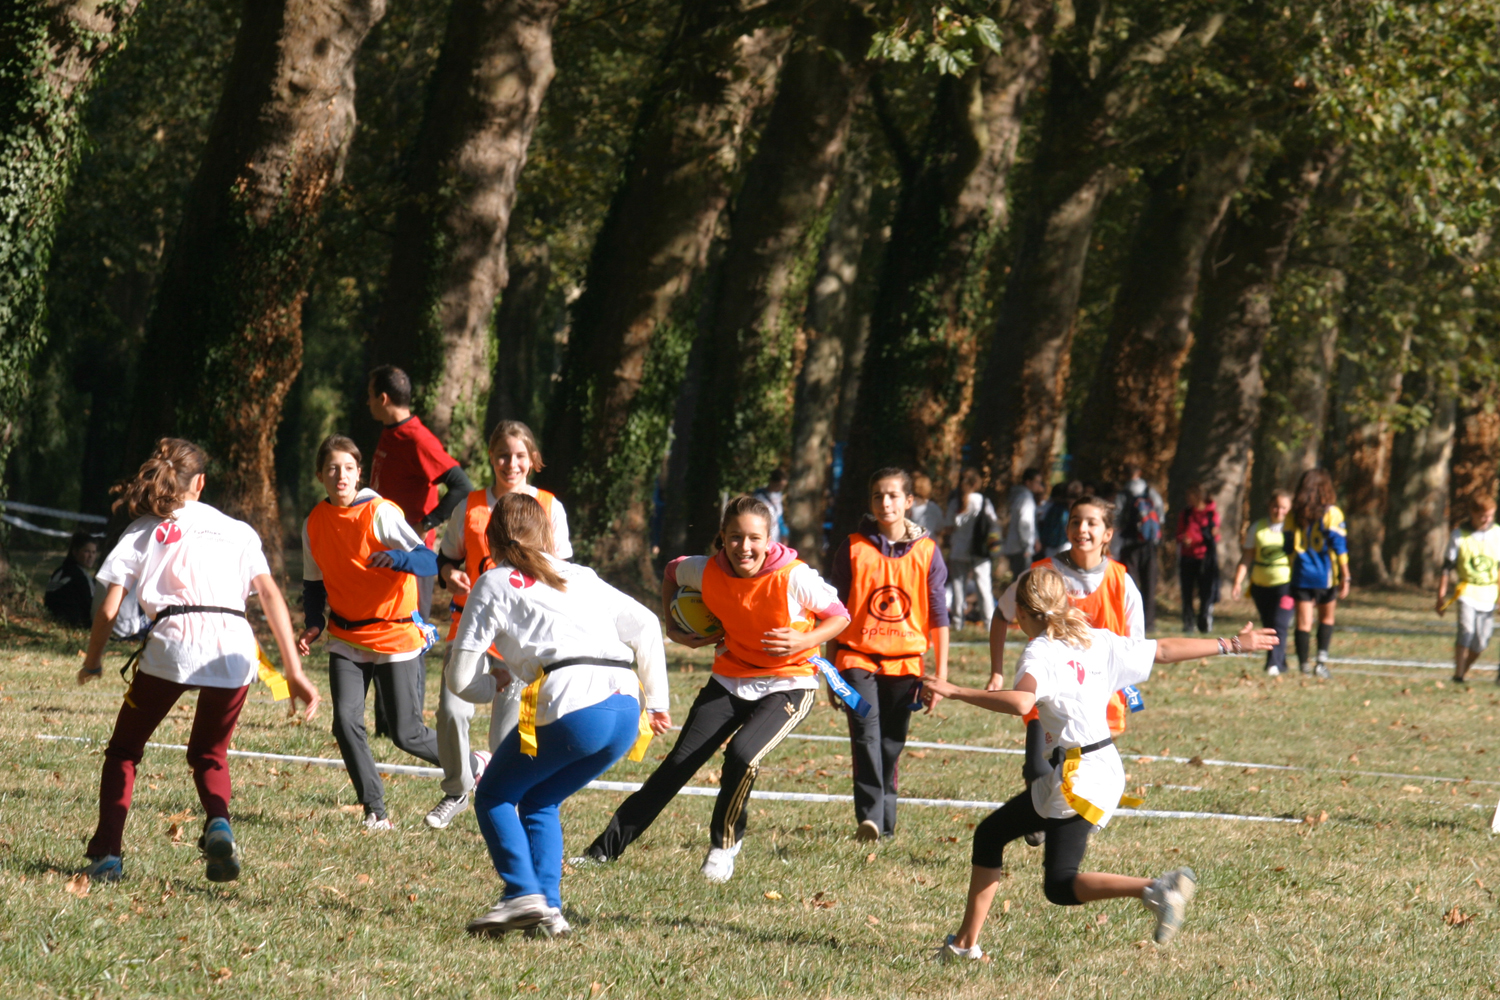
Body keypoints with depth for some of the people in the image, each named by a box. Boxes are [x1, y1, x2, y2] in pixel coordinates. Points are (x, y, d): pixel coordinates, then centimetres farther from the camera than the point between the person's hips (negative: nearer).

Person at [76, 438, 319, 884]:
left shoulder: (143, 531, 16)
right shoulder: (237, 531, 21)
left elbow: (109, 607, 9)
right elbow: (271, 596, 11)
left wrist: (92, 661, 25)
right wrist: (295, 672, 8)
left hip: (172, 643, -2)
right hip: (235, 647, 2)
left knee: (124, 750, 18)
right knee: (209, 754, 22)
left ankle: (106, 854, 3)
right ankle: (218, 824, -10)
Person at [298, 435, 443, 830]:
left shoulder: (380, 513, -14)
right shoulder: (314, 523, 2)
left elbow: (429, 562, -22)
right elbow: (314, 584, 15)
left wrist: (396, 558, -42)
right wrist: (313, 625, -3)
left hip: (394, 636, -4)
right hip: (346, 639, 4)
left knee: (406, 734, -1)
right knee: (346, 722, -14)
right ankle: (375, 809, -2)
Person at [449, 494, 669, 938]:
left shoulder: (494, 586, 12)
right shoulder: (579, 577, 27)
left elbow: (460, 680, 9)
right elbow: (645, 627, 24)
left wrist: (494, 682, 30)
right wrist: (655, 700, 29)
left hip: (571, 709, -6)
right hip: (625, 709, 6)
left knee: (494, 797, 15)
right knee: (539, 802, 23)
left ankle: (523, 894, -4)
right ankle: (548, 909, 9)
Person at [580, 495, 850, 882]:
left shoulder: (793, 577, -22)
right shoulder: (707, 572, -11)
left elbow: (840, 617, -9)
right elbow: (672, 572, 13)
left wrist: (805, 641, -26)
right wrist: (673, 629, 4)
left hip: (789, 686, -4)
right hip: (730, 679, 4)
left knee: (742, 753, -28)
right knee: (679, 763, -2)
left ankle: (724, 845, -3)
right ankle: (605, 849, 5)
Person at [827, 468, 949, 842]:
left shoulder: (926, 552, 4)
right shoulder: (853, 549, 2)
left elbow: (938, 617, 8)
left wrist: (941, 675, 5)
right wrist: (830, 669, 7)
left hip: (905, 663, 1)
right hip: (858, 658, -1)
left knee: (891, 746, 5)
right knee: (866, 734, -18)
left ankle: (885, 823, 15)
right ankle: (868, 816, -26)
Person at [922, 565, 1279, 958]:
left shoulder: (1040, 653, -14)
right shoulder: (1096, 641, 8)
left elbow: (1021, 702, -34)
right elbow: (1164, 650, 12)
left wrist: (954, 691, -33)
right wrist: (1232, 645, 21)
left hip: (1081, 775, -9)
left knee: (1060, 885, -7)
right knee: (990, 834, 16)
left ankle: (1154, 890, -25)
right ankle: (966, 942, 19)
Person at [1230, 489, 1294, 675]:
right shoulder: (1257, 529, 4)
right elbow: (1246, 559, 4)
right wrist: (1238, 583, -5)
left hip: (1285, 583, -3)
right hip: (1261, 584, 3)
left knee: (1279, 624, -16)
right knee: (1268, 626, 10)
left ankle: (1274, 664, -21)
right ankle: (1280, 664, 23)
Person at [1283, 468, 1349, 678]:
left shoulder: (1294, 515, 4)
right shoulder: (1331, 513, -6)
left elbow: (1287, 547, 9)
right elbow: (1339, 547, -9)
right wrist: (1345, 578, -6)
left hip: (1301, 574, 2)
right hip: (1326, 577, -2)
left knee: (1303, 622, 3)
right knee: (1327, 618, 15)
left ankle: (1303, 665, -1)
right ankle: (1322, 659, 2)